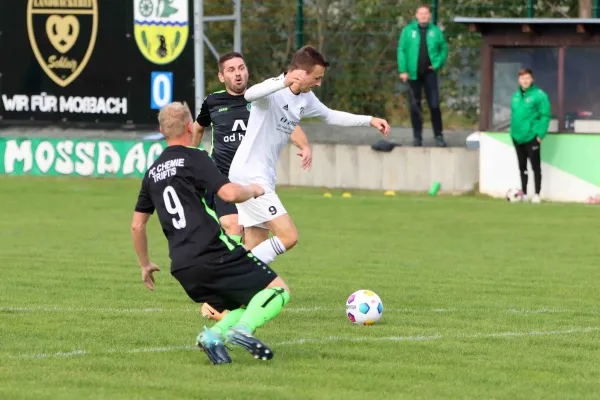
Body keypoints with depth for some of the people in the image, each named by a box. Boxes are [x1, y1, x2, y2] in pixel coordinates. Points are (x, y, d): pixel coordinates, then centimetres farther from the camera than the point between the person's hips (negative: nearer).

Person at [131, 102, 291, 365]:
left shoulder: (152, 173, 19)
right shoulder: (194, 159, -2)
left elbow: (137, 225, 24)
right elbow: (230, 193, -15)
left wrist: (145, 264, 37)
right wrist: (252, 190, 6)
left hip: (182, 269, 7)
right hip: (215, 252, -7)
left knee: (243, 307, 20)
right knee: (277, 289, 2)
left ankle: (214, 334, -10)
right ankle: (244, 329, -24)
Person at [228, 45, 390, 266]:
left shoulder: (306, 99, 10)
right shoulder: (274, 92, -18)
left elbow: (330, 116, 30)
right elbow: (250, 94, -42)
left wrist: (369, 121, 23)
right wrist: (283, 82, -57)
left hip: (263, 177, 10)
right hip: (249, 175, -10)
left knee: (257, 250, 8)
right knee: (288, 236, -16)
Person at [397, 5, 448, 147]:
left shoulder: (435, 31, 4)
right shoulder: (408, 30, 2)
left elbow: (444, 48, 10)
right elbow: (401, 50, 0)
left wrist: (437, 64, -4)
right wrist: (403, 70, -7)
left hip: (429, 73, 0)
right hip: (413, 74, 0)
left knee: (434, 105, -4)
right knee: (415, 106, 5)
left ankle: (438, 136, 4)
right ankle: (417, 137, 12)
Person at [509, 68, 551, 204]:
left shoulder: (539, 95, -9)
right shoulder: (516, 95, 11)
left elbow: (545, 115, -12)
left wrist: (540, 134, -16)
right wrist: (513, 131, 12)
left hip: (532, 136, -7)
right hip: (518, 137, 7)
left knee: (535, 166, -2)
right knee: (522, 167, 13)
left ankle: (537, 194, 2)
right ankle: (523, 193, 22)